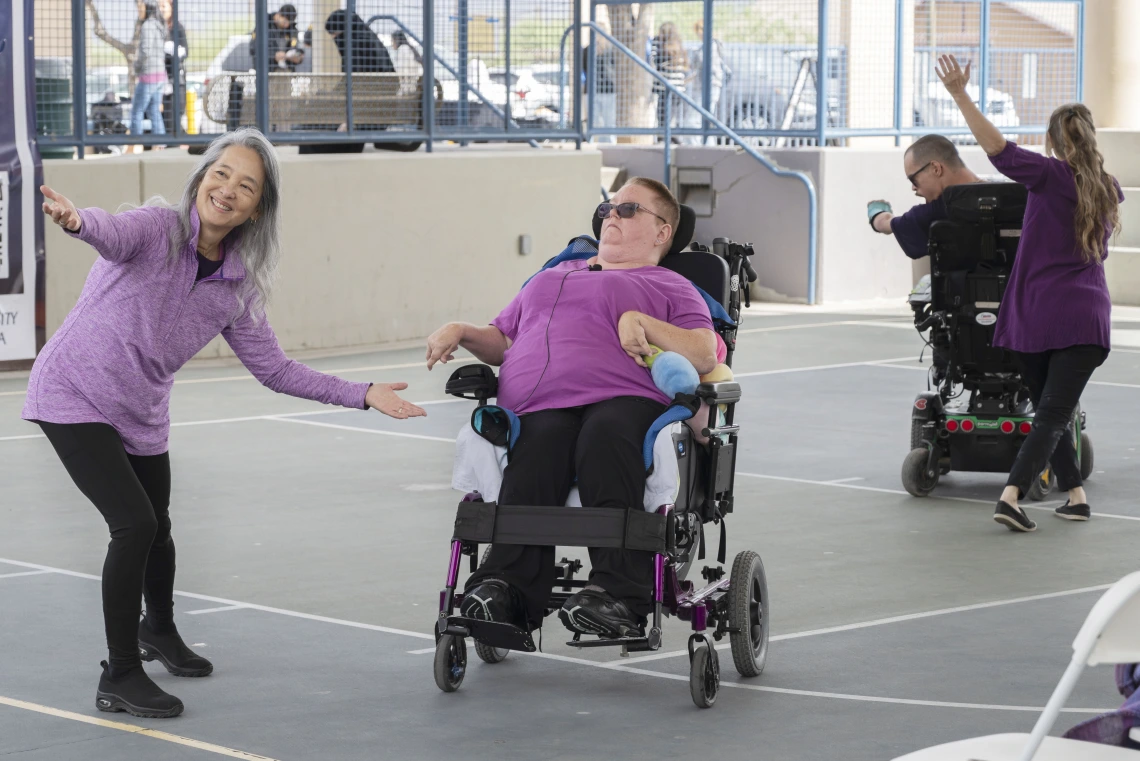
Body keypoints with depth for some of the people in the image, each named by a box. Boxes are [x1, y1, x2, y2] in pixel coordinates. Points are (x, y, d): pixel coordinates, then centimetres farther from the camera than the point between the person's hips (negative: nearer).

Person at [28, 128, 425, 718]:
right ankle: (120, 679, -5)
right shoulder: (156, 231, -19)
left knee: (156, 528, 20)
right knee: (134, 523, -17)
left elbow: (273, 368, 6)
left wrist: (363, 396, 1)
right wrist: (77, 221, -67)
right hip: (75, 397, -6)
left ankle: (159, 630, 52)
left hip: (142, 415, 6)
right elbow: (113, 233, -42)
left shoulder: (238, 287, -2)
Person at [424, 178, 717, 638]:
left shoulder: (669, 287, 25)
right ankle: (506, 590, -50)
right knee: (534, 461, -34)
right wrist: (462, 332, 22)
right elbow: (502, 342, 43)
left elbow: (705, 356, 7)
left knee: (604, 438, -40)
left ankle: (617, 593, -49)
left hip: (624, 399, -3)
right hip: (541, 410, 3)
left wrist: (641, 322, -5)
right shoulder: (553, 276, 42)